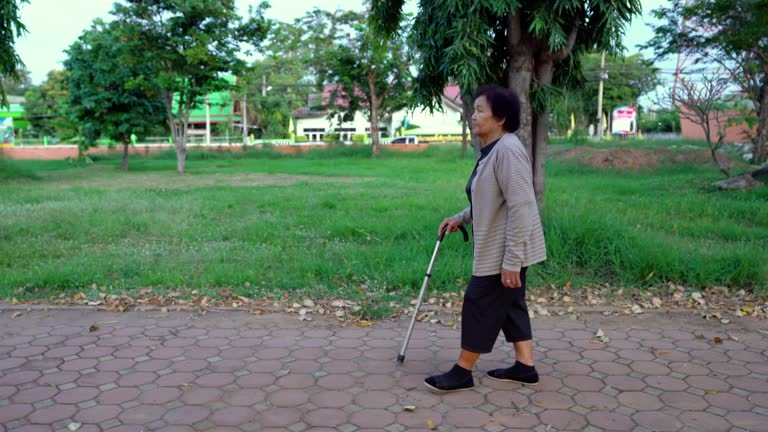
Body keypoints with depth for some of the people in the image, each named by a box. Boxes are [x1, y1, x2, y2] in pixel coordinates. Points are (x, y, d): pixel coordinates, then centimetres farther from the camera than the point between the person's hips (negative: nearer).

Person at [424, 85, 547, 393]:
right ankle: (525, 366, 26)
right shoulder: (491, 151, 11)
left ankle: (462, 372, 12)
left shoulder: (508, 150, -22)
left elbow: (521, 208, -26)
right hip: (499, 249, 10)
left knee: (479, 304, -1)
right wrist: (461, 218, 15)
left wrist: (511, 260, -26)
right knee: (509, 305, 15)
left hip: (506, 251, -10)